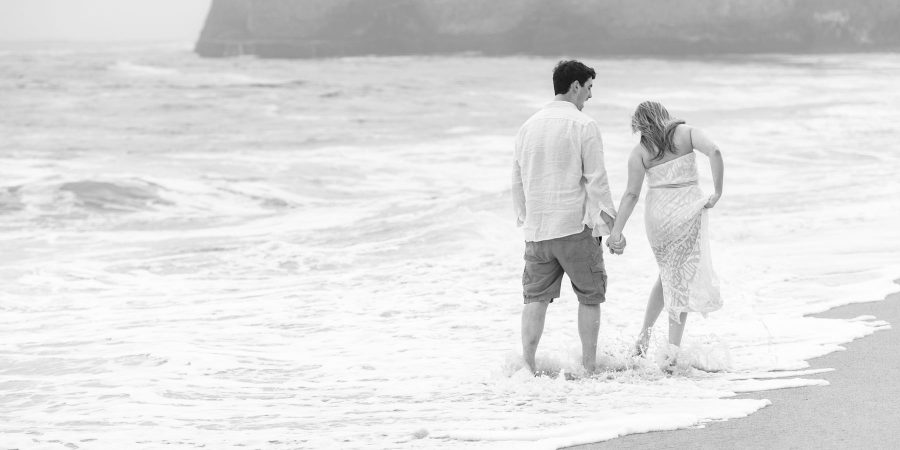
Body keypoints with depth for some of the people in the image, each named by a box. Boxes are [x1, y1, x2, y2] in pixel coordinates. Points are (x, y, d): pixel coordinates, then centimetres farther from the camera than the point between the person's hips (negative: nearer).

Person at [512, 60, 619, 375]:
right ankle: (589, 366, 10)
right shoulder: (583, 125, -8)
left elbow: (517, 180, 16)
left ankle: (527, 364, -2)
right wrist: (608, 219, -3)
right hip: (576, 225, -5)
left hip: (537, 229, 5)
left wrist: (523, 218, 24)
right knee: (590, 296, 8)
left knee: (536, 296, 6)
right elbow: (596, 179, -10)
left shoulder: (528, 127, 10)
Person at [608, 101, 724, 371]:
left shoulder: (640, 152, 3)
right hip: (688, 211, -2)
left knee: (667, 275, 24)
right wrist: (717, 193, -7)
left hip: (657, 215, 2)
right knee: (681, 279, 3)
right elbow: (714, 152, -13)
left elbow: (632, 194, -4)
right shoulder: (686, 133, 3)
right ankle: (672, 351, -4)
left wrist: (617, 230, -4)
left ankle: (645, 333, 23)